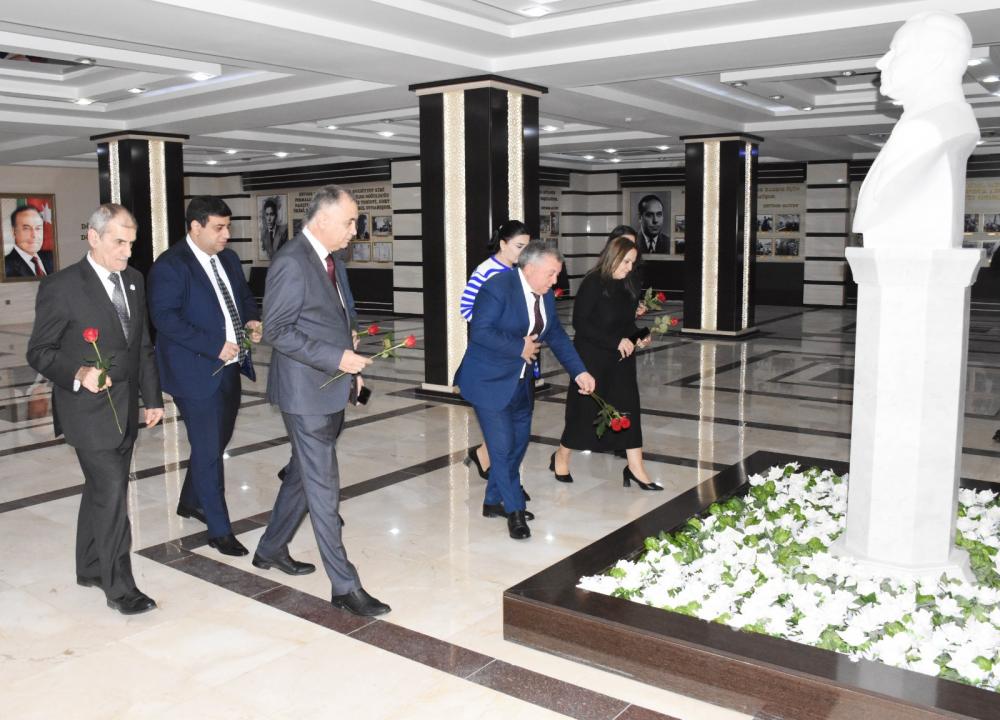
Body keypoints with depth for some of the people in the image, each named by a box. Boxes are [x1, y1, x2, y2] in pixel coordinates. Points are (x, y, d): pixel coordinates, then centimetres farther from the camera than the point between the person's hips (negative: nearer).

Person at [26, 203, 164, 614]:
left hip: (125, 409, 7)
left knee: (101, 491, 17)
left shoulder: (134, 280, 8)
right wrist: (78, 374, -27)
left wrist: (152, 398, 12)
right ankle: (119, 587, 4)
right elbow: (39, 352, -9)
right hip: (89, 411, -6)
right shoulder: (61, 287, -12)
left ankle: (91, 568, 33)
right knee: (112, 493, -8)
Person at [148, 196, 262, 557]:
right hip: (197, 371, -8)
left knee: (216, 442, 21)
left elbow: (244, 296, 22)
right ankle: (219, 529, 11)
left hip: (229, 368, 8)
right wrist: (216, 347, -25)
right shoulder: (169, 265, -14)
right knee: (208, 450, -1)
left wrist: (251, 321, 0)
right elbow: (165, 318, -21)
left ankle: (191, 501, 43)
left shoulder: (229, 259, 10)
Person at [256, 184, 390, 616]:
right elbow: (276, 331, -19)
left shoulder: (329, 259, 11)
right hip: (306, 393, -9)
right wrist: (337, 358, -22)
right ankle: (345, 587, 7)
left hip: (331, 390, 9)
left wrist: (351, 363, 12)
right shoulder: (291, 263, -17)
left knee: (302, 476, 21)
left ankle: (271, 548, 40)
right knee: (323, 490, -1)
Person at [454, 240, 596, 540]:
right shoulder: (498, 286, -20)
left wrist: (579, 371, 0)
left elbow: (557, 335, 9)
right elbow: (480, 331, -26)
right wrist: (520, 348, -20)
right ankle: (514, 510, 13)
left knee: (518, 443, 15)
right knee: (503, 446, -4)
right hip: (491, 381, -8)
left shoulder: (546, 296, 4)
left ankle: (493, 501, 32)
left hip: (522, 382, 8)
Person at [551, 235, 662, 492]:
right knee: (585, 409, 5)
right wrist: (616, 341, -22)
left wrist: (638, 337, -6)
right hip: (592, 358, -6)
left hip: (621, 359, 6)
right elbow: (580, 322, -19)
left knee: (629, 407, 1)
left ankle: (635, 468, 6)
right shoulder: (593, 283, -14)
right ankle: (561, 457, 27)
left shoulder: (630, 286, 6)